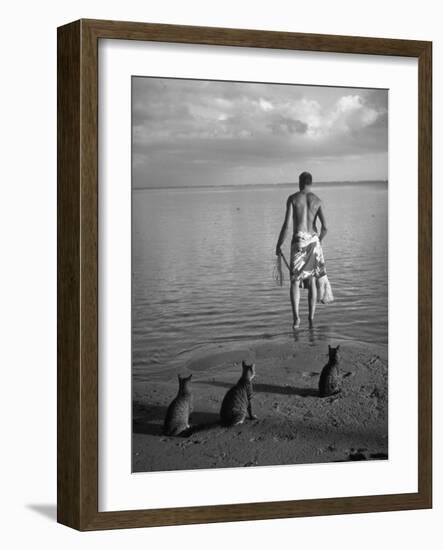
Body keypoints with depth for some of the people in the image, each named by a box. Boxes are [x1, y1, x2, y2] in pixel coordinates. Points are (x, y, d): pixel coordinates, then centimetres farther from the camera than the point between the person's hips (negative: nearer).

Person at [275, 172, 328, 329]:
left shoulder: (293, 198, 0)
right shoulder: (317, 201, 6)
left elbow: (286, 224, -6)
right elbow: (324, 227, 1)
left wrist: (279, 245, 3)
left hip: (299, 241, -2)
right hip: (313, 240, 2)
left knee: (295, 281, -1)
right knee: (312, 281, 12)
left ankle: (296, 317, -19)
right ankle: (311, 318, 12)